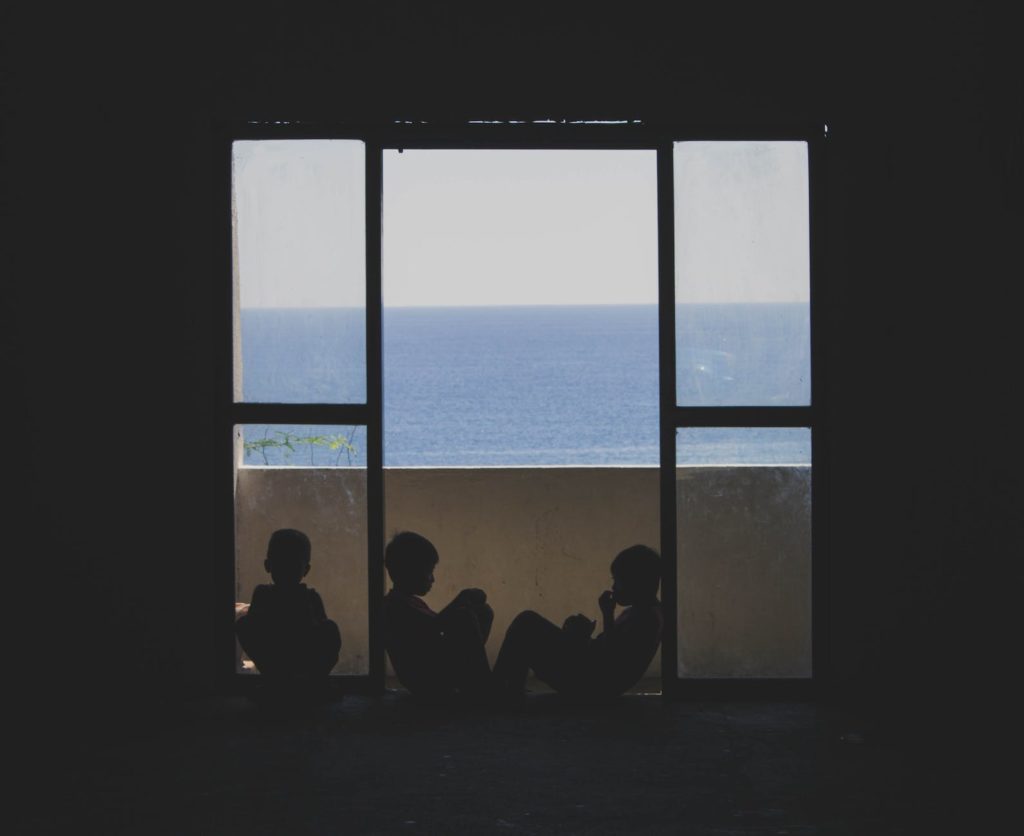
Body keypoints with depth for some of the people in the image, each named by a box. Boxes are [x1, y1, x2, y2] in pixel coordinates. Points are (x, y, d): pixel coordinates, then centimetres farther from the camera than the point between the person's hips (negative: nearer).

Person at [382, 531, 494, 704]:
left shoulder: (413, 603, 18)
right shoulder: (395, 607, -16)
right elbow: (432, 629, -27)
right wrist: (462, 600, -16)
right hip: (429, 685, -10)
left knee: (483, 611, 14)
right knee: (464, 617, -24)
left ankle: (473, 686, 7)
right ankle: (481, 689, -17)